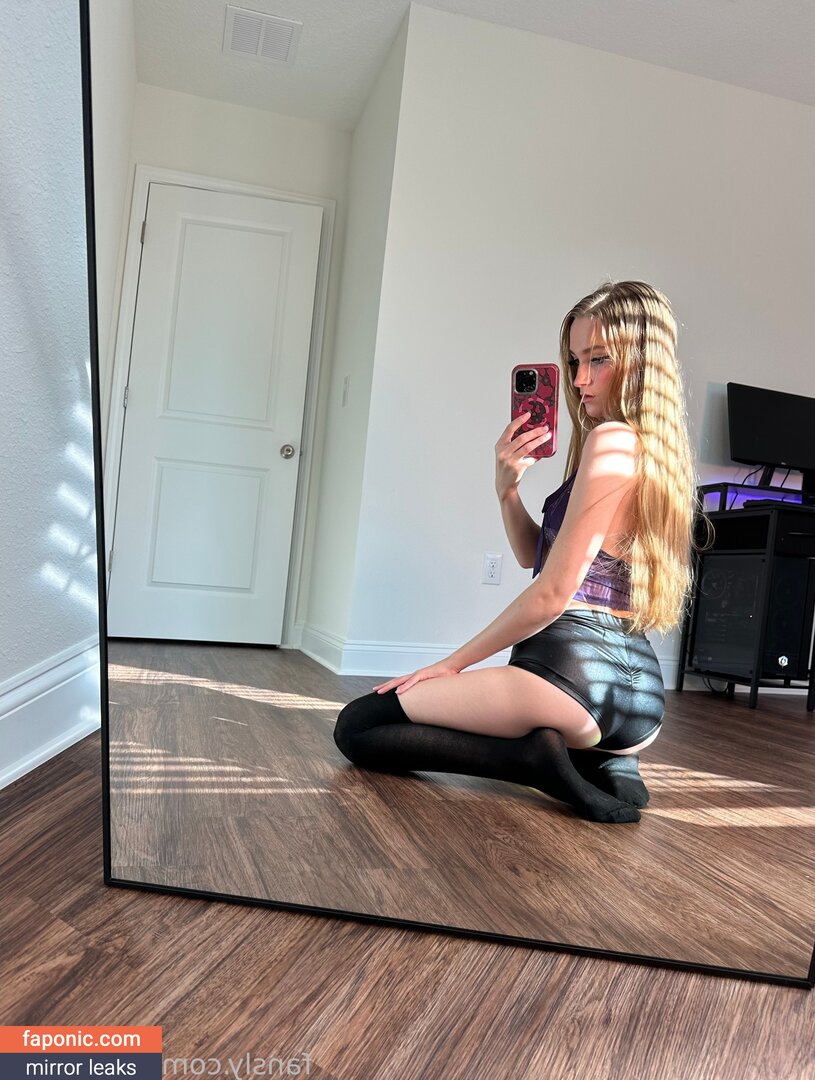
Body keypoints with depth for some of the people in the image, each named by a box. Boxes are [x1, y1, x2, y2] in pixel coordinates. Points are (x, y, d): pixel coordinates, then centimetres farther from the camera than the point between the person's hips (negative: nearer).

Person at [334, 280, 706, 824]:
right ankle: (598, 760, 11)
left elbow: (553, 592, -14)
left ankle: (537, 758, -12)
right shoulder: (658, 450, 17)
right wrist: (507, 487, 1)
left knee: (356, 726, -3)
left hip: (577, 669, -10)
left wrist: (451, 663, -5)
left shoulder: (612, 441, -12)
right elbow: (535, 554, 19)